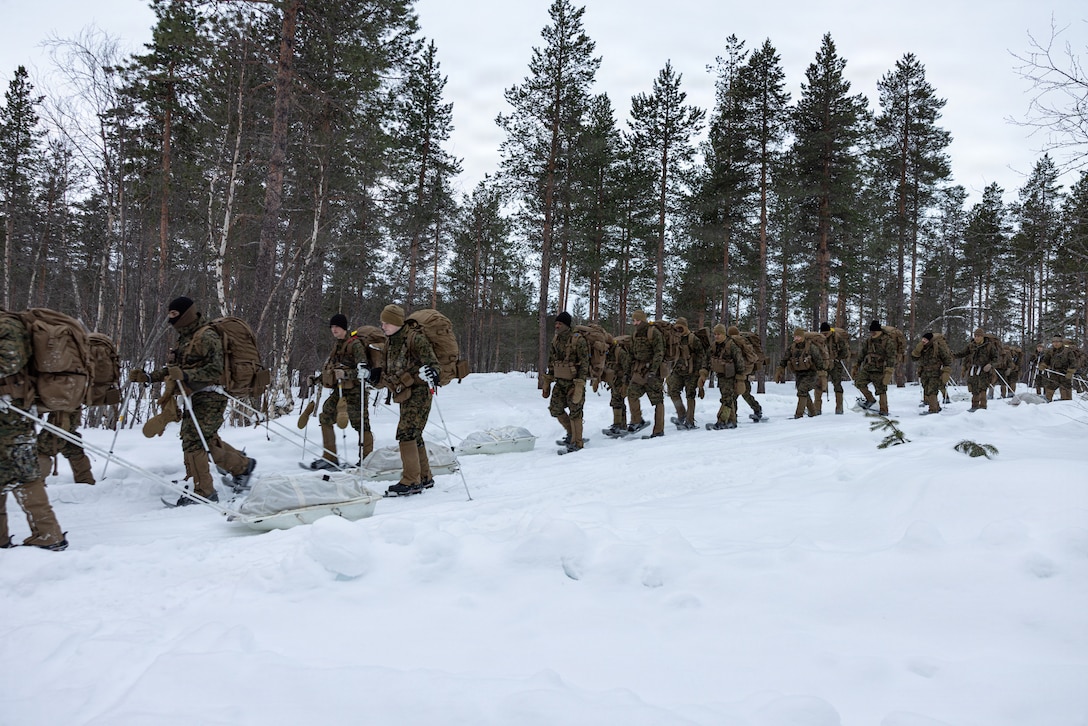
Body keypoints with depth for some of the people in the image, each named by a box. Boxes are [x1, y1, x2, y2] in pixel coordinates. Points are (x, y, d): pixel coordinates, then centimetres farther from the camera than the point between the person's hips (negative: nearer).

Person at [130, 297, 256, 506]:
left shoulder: (207, 337, -12)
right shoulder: (185, 339, 18)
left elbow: (215, 369, -22)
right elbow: (172, 369, 20)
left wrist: (185, 375, -32)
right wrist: (148, 377, 8)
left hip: (210, 396, -10)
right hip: (196, 397, 10)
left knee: (193, 440, -14)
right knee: (208, 440, 17)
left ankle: (203, 491, -8)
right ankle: (243, 465, 34)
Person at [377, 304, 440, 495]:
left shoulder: (415, 338, -12)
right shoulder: (392, 343, 13)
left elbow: (430, 360, -21)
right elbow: (387, 372, 20)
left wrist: (431, 371, -41)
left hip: (418, 391, -9)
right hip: (405, 394, 9)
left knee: (406, 433, -15)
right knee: (414, 436, 14)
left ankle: (411, 481, -11)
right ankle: (424, 478, 25)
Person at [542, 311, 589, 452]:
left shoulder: (578, 340, -17)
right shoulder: (555, 339, 5)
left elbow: (584, 365, -18)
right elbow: (551, 362, 14)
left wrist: (579, 387, -24)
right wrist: (547, 382, 12)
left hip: (574, 381, -7)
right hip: (560, 382, 7)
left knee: (574, 412, -3)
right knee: (555, 409, 8)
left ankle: (577, 443, 10)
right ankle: (571, 434, 28)